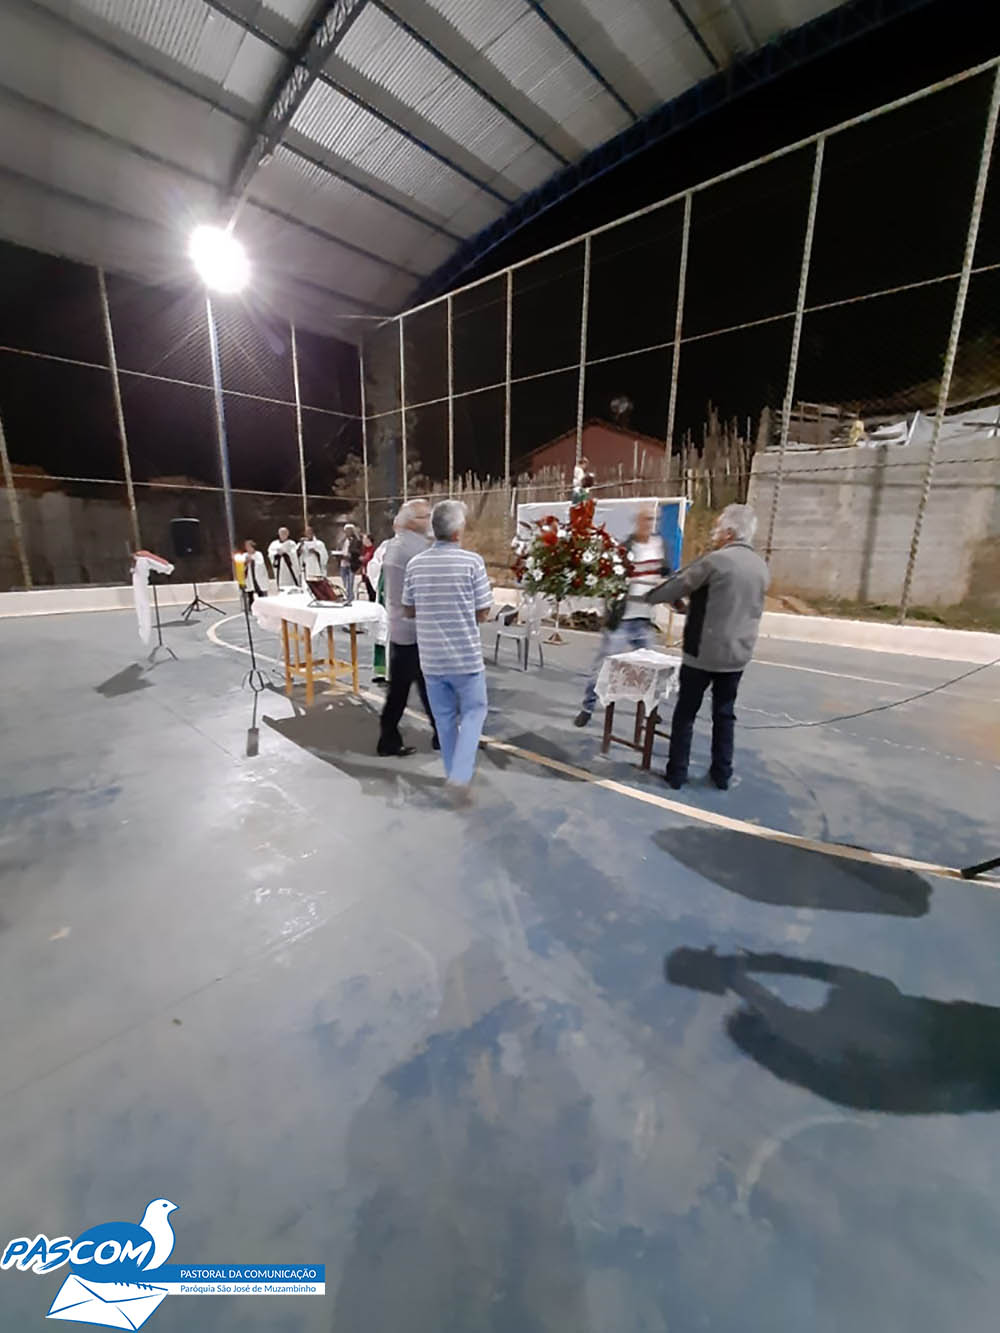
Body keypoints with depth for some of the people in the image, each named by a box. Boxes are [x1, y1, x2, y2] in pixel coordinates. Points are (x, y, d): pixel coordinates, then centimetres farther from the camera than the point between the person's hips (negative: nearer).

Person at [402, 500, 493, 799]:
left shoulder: (416, 563, 0)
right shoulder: (472, 561, -11)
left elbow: (408, 611, 9)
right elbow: (483, 612, -6)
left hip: (431, 657, 4)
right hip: (466, 655, -3)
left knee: (444, 717, 17)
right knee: (473, 711, 13)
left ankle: (455, 773, 30)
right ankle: (460, 775, 2)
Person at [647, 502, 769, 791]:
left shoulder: (716, 560, -14)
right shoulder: (761, 567, 8)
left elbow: (678, 586, -7)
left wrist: (649, 596, 11)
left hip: (703, 652, -6)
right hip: (738, 653, 6)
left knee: (685, 712, 6)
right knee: (724, 714, 16)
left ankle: (677, 772, 13)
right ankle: (722, 773, 23)